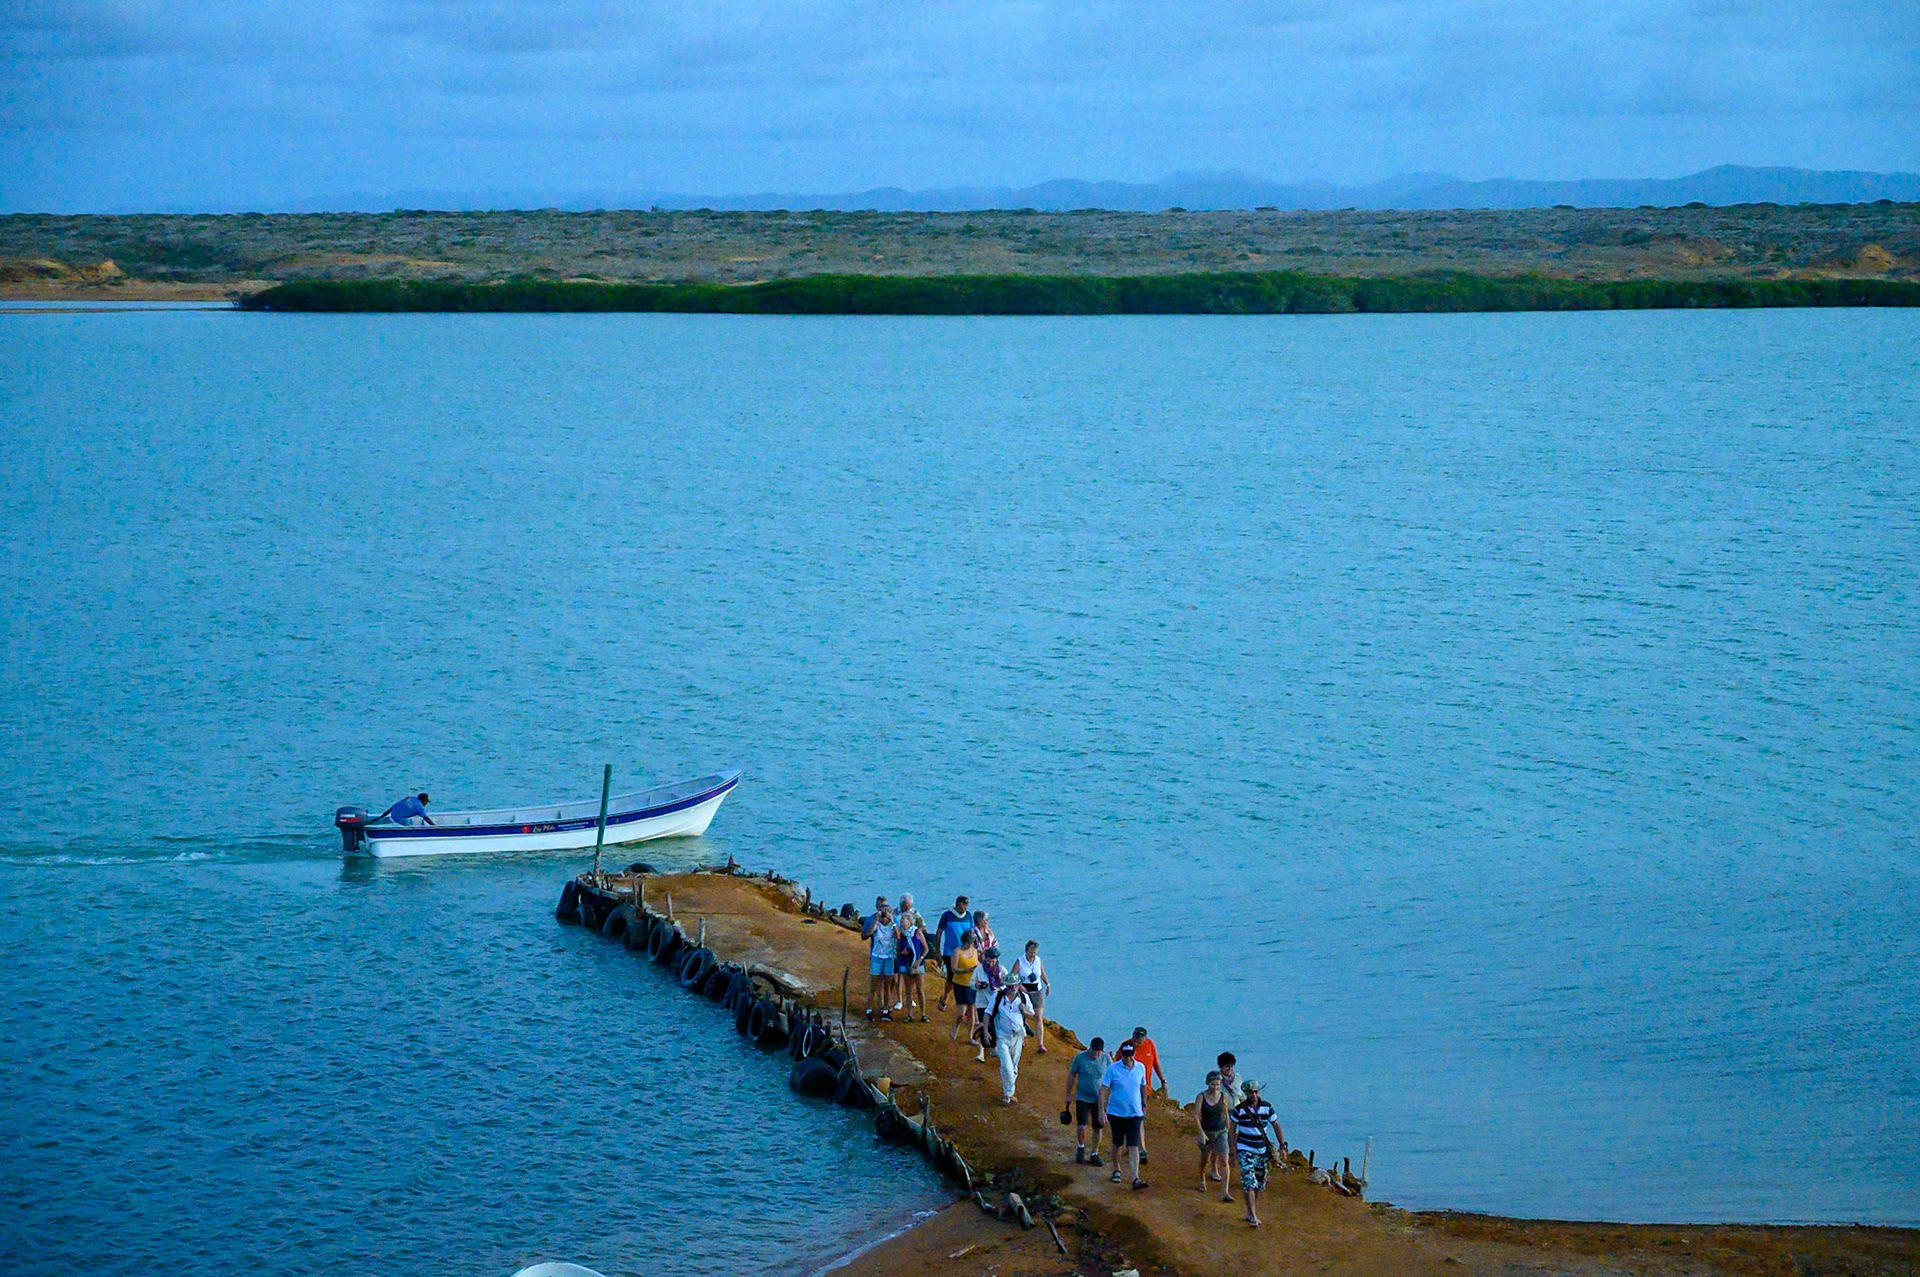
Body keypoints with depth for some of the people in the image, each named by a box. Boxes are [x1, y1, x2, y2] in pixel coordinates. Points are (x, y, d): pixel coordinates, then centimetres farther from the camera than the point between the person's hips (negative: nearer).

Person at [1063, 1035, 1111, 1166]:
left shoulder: (1106, 1059, -5)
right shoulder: (1080, 1058, -9)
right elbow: (1071, 1076, 2)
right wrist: (1068, 1095, 5)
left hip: (1099, 1099, 2)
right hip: (1082, 1098, -2)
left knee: (1097, 1128, 7)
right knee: (1081, 1127, -10)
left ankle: (1094, 1154, 24)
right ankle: (1081, 1147, 20)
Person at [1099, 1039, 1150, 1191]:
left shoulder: (1140, 1068, 1)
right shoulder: (1113, 1069, -10)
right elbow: (1103, 1090, -10)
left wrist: (1144, 1107, 20)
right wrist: (1101, 1110, -16)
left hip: (1135, 1114, 1)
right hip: (1116, 1112, -1)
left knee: (1133, 1146, -8)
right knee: (1118, 1144, 13)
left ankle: (1136, 1179, -14)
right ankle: (1117, 1170, 35)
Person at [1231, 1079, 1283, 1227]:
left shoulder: (1267, 1107, -2)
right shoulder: (1240, 1109, -9)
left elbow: (1276, 1126, 5)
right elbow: (1232, 1129, 0)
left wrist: (1282, 1145, 0)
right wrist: (1233, 1149, -3)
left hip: (1262, 1150, 4)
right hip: (1245, 1150, -4)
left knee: (1259, 1184, 10)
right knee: (1248, 1182, -16)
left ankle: (1250, 1213, 25)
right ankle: (1253, 1217, -19)